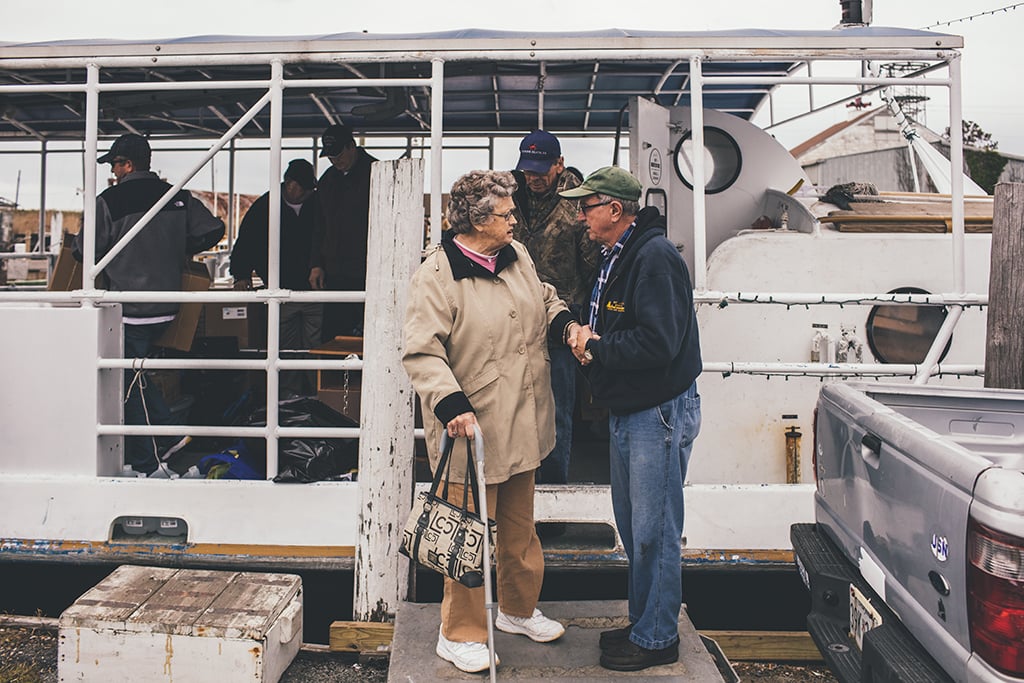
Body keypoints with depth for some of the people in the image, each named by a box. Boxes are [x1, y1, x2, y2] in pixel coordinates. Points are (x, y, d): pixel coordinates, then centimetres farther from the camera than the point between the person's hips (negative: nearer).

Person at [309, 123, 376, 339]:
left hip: (367, 274, -6)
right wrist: (316, 264, 14)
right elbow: (319, 227, 24)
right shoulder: (328, 180, 17)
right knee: (331, 337, 6)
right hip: (334, 275, 7)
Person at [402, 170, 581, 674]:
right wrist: (451, 404, -30)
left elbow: (544, 299, 24)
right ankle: (459, 634, 21)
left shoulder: (516, 256, 8)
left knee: (520, 525, 21)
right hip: (471, 427, -7)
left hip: (522, 425, 8)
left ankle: (518, 610, 42)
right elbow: (421, 351, -20)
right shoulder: (437, 274, -16)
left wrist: (566, 323, 4)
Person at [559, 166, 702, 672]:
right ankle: (643, 621, 33)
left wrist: (596, 347, -16)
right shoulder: (614, 257, 12)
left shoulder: (654, 258, -19)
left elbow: (657, 343, -27)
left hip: (660, 413, -10)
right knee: (631, 526, 18)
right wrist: (585, 338, -2)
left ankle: (656, 639, 16)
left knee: (653, 531, 1)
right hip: (625, 411, 10)